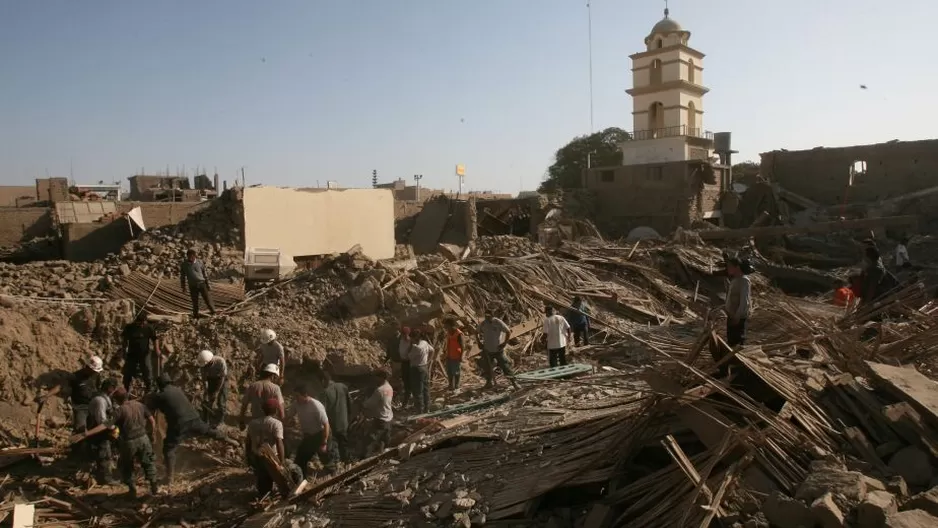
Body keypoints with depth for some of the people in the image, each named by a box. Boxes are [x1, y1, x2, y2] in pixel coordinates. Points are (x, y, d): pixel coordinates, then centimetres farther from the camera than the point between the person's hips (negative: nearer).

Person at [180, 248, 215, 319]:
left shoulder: (199, 262, 1)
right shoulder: (184, 264, 0)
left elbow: (204, 274, 7)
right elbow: (182, 276, 9)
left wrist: (208, 284, 8)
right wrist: (183, 286, 7)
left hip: (202, 284, 0)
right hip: (193, 286, 0)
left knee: (208, 300, 0)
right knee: (195, 303, 5)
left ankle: (214, 314, 13)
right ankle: (195, 316, 19)